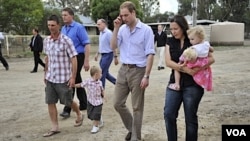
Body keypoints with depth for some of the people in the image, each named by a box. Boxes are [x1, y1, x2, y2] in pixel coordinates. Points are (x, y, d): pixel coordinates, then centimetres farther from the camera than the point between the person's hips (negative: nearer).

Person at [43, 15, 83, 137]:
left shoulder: (66, 40, -15)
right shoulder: (46, 41, 4)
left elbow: (74, 59, -14)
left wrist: (73, 77, -17)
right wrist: (45, 74, 18)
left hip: (63, 78, -5)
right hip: (50, 78, 6)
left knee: (68, 102, 10)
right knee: (50, 102, 5)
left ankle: (79, 115, 37)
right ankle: (55, 127, 16)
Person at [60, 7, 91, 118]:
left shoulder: (79, 27, -10)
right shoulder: (63, 29, 11)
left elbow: (86, 44, -13)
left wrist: (86, 61, -19)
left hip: (77, 57, -7)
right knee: (77, 81, 14)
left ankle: (67, 109, 1)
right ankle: (83, 104, 26)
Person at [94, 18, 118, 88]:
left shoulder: (108, 33, -17)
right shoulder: (101, 33, 11)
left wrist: (115, 57, -18)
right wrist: (97, 53, 21)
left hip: (108, 55, -9)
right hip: (103, 55, 9)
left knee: (102, 73, -3)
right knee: (105, 72, 14)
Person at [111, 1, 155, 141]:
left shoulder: (146, 30, -9)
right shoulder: (122, 29, 5)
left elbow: (150, 54, -11)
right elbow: (113, 46, 2)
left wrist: (146, 76, -16)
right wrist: (116, 28, -6)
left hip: (138, 71, -5)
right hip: (123, 69, 6)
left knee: (137, 107, 5)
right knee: (118, 103, 11)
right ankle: (131, 128, 34)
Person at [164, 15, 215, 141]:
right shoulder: (170, 42, 4)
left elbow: (211, 58, -5)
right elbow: (168, 62, -8)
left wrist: (200, 67, -23)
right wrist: (185, 69, -22)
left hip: (193, 84, -3)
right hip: (175, 83, 3)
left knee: (190, 118, 5)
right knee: (168, 115, -2)